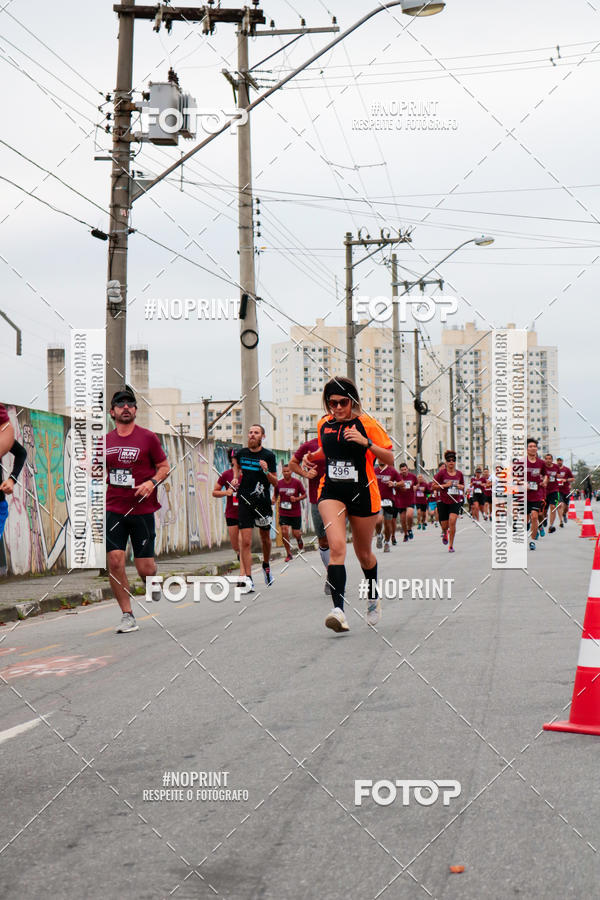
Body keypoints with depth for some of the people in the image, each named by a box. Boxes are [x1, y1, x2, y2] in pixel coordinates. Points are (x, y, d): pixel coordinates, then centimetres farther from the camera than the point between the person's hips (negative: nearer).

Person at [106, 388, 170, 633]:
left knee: (145, 568, -1)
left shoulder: (148, 437, -1)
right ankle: (127, 616, 2)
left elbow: (164, 467, 5)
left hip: (142, 510, -2)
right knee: (114, 561, -10)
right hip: (113, 510, 2)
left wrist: (152, 482, -13)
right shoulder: (105, 441, 8)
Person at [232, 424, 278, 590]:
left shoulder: (269, 456, -4)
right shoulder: (241, 453, 3)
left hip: (263, 501, 0)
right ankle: (248, 579, -7)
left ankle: (266, 566, 42)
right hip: (245, 502, 0)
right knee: (246, 542, -8)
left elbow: (275, 482, -4)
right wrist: (235, 477, 11)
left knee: (265, 538, 15)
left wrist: (266, 471, -21)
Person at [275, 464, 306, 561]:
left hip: (296, 512, -1)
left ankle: (299, 539, 42)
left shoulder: (297, 482, -8)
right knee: (284, 532, -13)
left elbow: (304, 495, -1)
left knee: (295, 533, 1)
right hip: (283, 512, 1)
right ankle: (289, 554, 2)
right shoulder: (279, 483, -1)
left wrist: (296, 499, -18)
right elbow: (276, 495, 12)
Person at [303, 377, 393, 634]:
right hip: (331, 492, 2)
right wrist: (314, 456, 5)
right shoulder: (324, 424, 6)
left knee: (363, 553, 14)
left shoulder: (366, 424, -7)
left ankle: (373, 598, 42)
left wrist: (366, 442, -22)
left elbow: (390, 459, -8)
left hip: (362, 493, -2)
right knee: (337, 547, -20)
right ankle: (338, 609, -29)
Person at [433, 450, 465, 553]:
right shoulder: (442, 473, -5)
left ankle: (451, 545, -7)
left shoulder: (459, 474, 5)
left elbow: (463, 485, 21)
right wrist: (445, 485, -15)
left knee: (452, 521, -19)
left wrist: (461, 487, -2)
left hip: (455, 501, 1)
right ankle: (445, 533, 44)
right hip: (443, 502, -1)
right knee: (444, 525, 4)